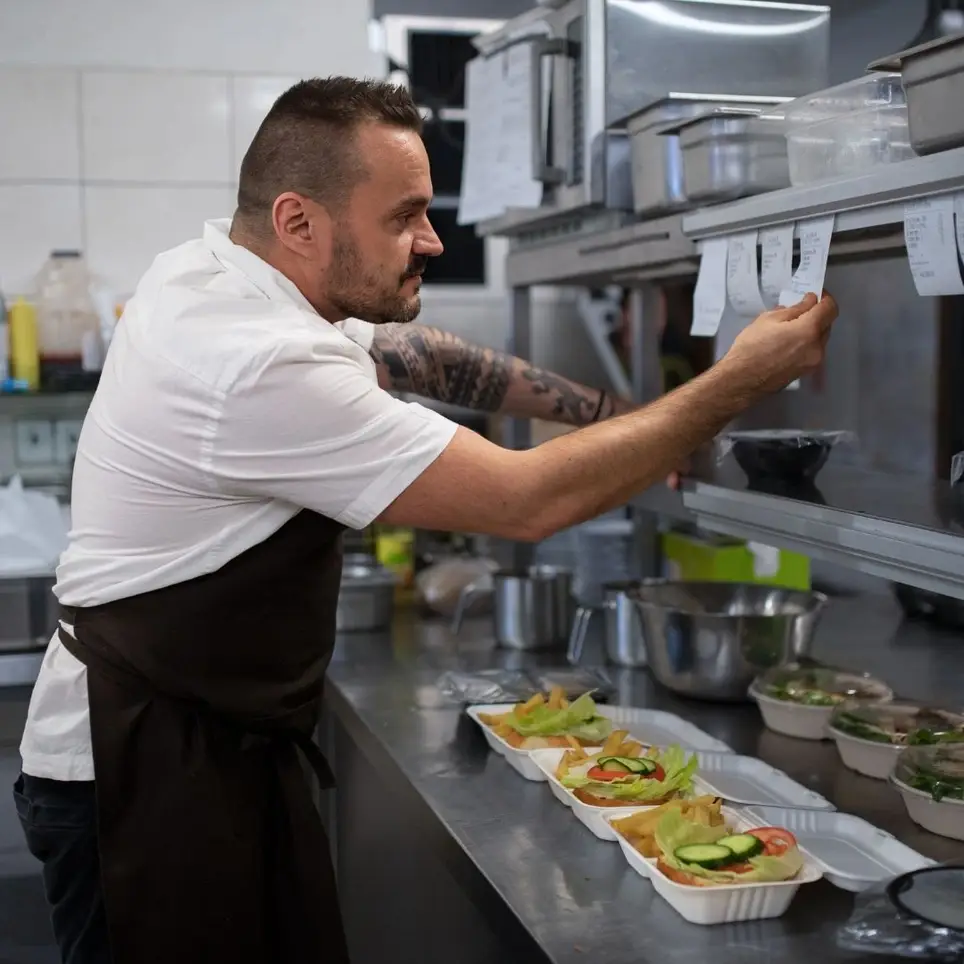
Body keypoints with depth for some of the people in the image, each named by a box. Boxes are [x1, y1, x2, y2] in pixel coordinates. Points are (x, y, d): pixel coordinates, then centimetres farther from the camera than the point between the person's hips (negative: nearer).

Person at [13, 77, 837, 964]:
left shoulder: (210, 269, 0)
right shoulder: (266, 372, -28)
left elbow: (409, 353, 13)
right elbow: (529, 501, -24)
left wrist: (606, 414, 6)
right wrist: (740, 383, -16)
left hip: (221, 742, 9)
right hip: (144, 773, -9)